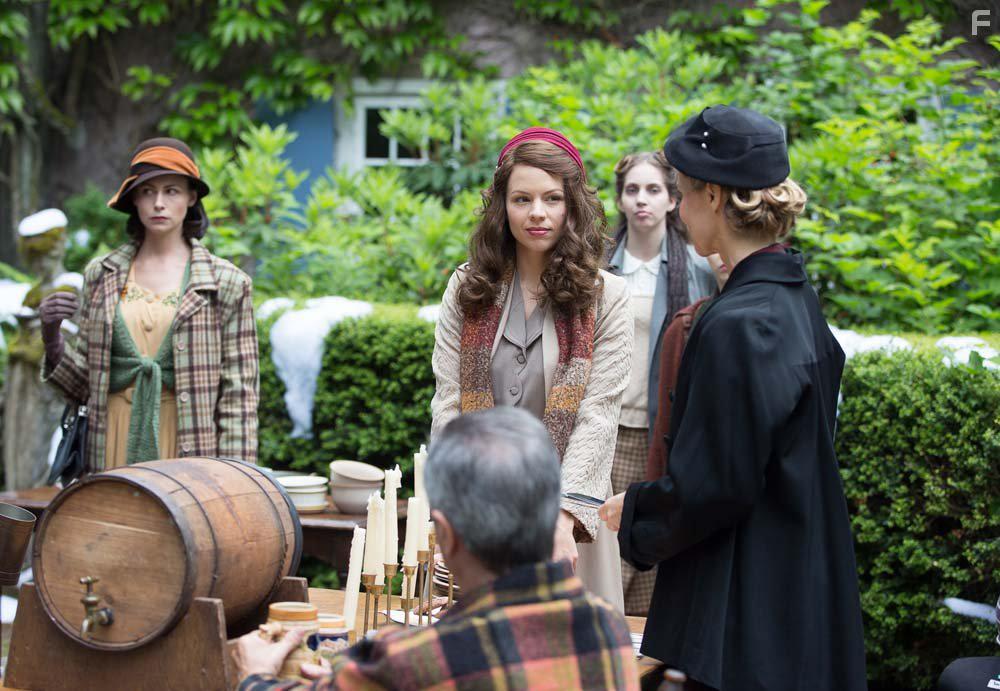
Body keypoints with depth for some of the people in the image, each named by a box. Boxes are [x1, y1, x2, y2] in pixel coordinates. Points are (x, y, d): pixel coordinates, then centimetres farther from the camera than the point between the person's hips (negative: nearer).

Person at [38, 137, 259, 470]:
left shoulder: (227, 283, 1)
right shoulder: (101, 276, 9)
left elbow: (239, 393, 0)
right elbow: (84, 383, 12)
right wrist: (51, 337, -5)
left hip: (188, 451, -2)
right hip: (115, 451, 2)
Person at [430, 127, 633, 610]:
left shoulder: (605, 297, -1)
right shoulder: (467, 290, 7)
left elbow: (598, 415, -8)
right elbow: (447, 406, 2)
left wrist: (563, 514, -20)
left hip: (566, 511, -2)